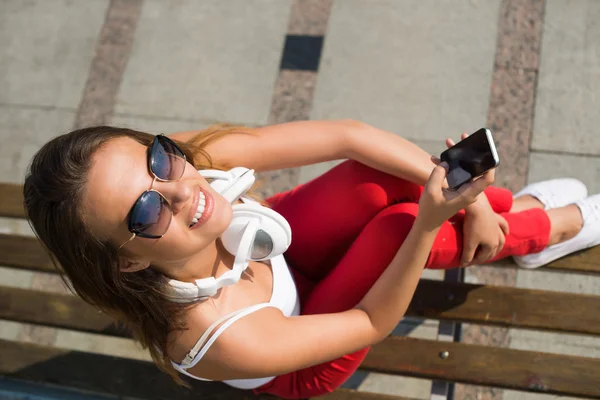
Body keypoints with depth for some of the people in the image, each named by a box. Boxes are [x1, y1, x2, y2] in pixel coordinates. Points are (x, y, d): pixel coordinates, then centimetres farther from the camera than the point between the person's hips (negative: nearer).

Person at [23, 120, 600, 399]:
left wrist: (469, 197, -27)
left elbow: (349, 135, -28)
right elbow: (372, 322, -29)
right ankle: (551, 227, 6)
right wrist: (430, 222, -42)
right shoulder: (219, 337, -43)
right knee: (402, 220, -26)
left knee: (390, 175, -20)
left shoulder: (200, 156, -34)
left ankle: (512, 207, 13)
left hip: (281, 250, 5)